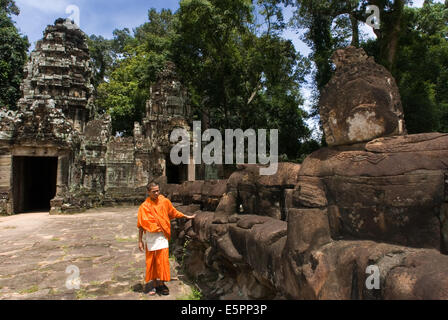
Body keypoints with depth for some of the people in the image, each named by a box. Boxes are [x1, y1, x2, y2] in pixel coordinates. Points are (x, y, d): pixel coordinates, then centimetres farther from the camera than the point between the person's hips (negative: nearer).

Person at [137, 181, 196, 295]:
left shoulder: (165, 201, -1)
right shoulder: (144, 206, -6)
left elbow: (173, 212, 16)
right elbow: (141, 225, -1)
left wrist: (187, 217, 22)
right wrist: (140, 241, -1)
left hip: (162, 236, 1)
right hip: (150, 236, -1)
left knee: (162, 260, 0)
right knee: (152, 261, 7)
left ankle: (161, 284, 14)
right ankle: (154, 284, 20)